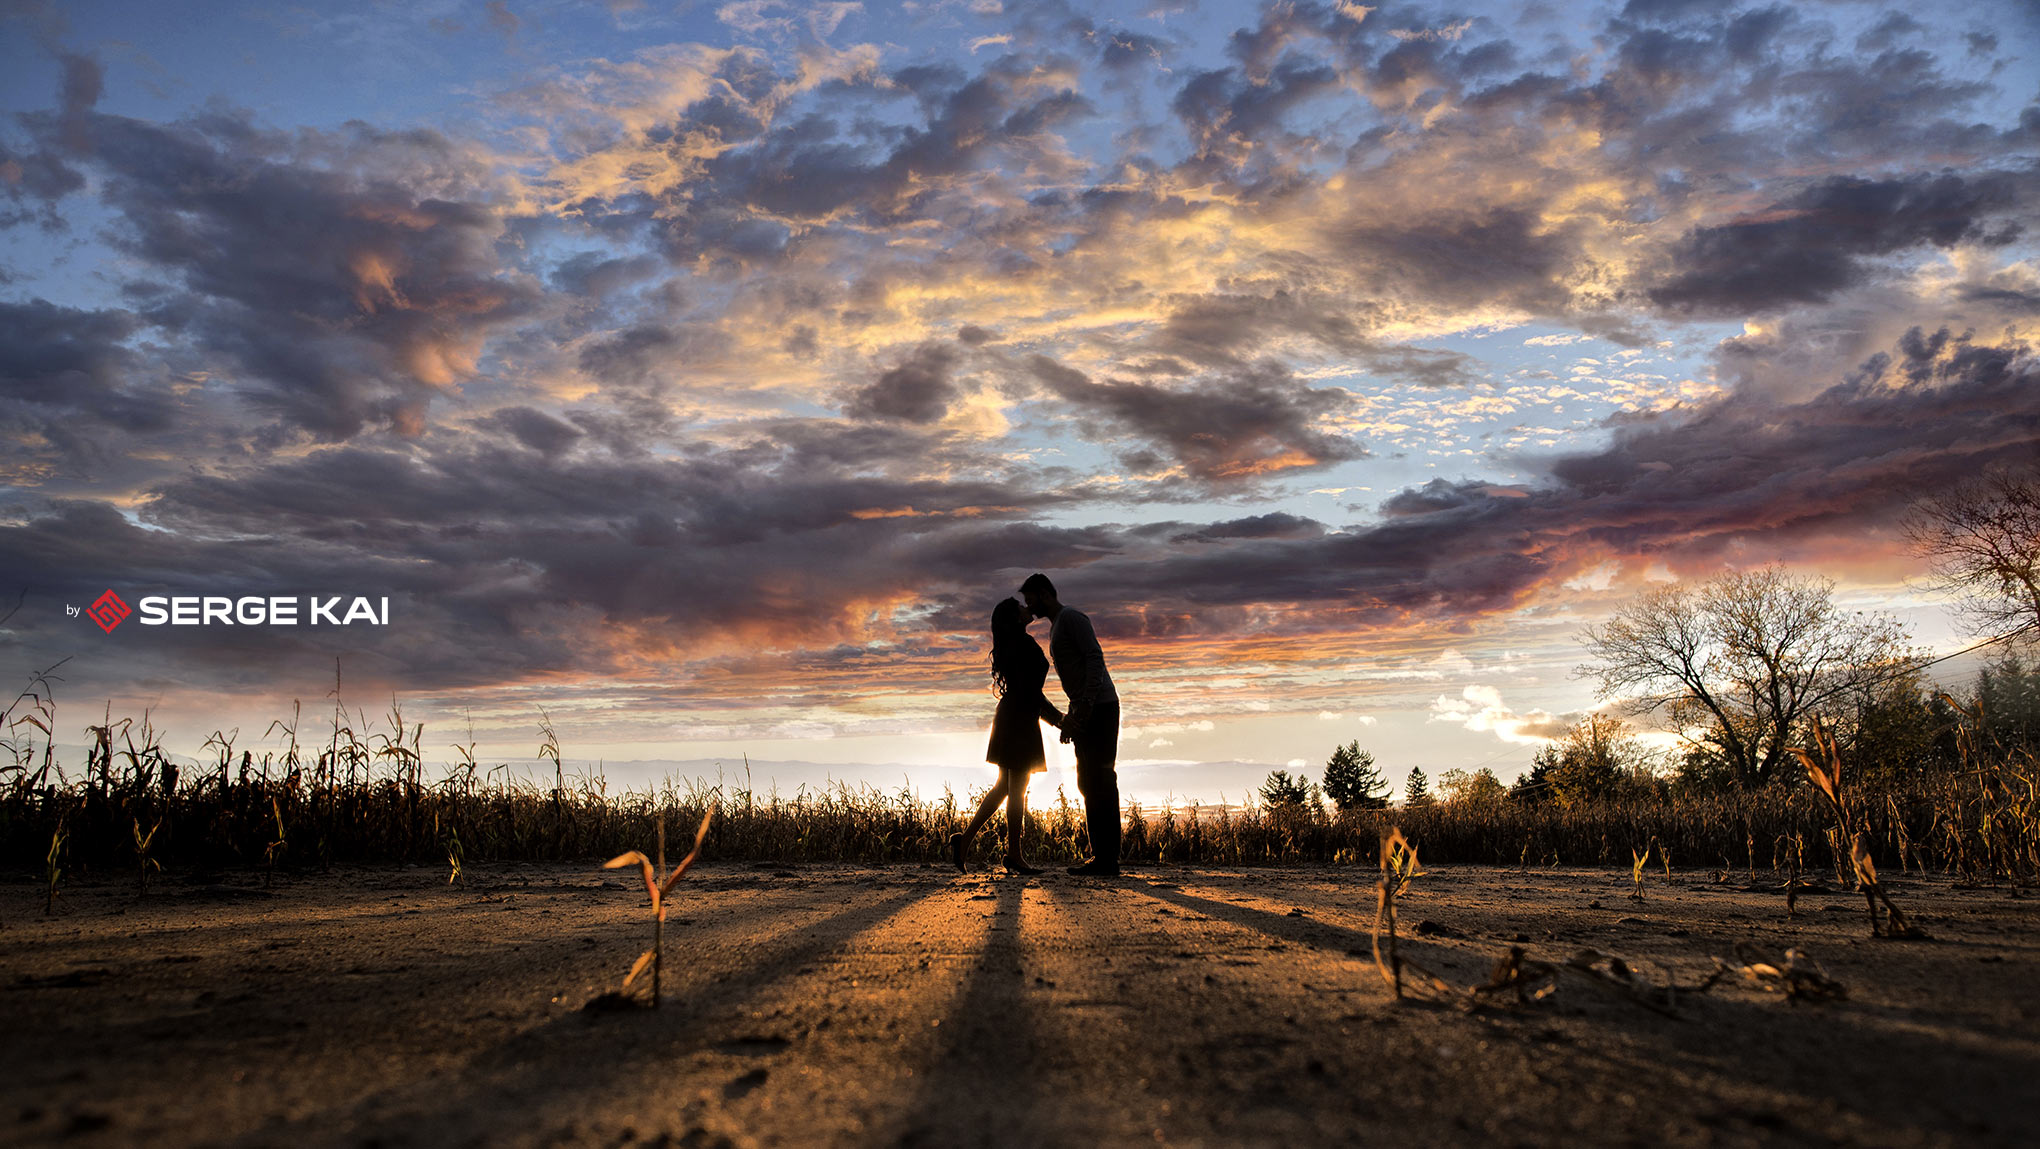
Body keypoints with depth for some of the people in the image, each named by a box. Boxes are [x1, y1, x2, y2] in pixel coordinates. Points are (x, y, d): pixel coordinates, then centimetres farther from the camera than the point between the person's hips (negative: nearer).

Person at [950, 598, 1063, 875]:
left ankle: (964, 840, 11)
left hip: (1010, 717, 10)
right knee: (1016, 789, -4)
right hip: (1020, 720, -10)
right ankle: (1014, 855, 2)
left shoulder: (1011, 645, 18)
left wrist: (1055, 717, 21)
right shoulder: (1024, 644, -13)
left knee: (1004, 787, 13)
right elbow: (1029, 690, -19)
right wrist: (1056, 717, -11)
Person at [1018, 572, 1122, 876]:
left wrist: (1084, 706, -26)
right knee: (1089, 783, 9)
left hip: (1100, 707, -10)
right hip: (1085, 713, 10)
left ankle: (1108, 860, -12)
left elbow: (1095, 659, -19)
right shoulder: (1055, 628, 23)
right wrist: (1071, 715, 21)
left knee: (1100, 782, -11)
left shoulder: (1072, 618, -8)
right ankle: (1101, 857, 10)